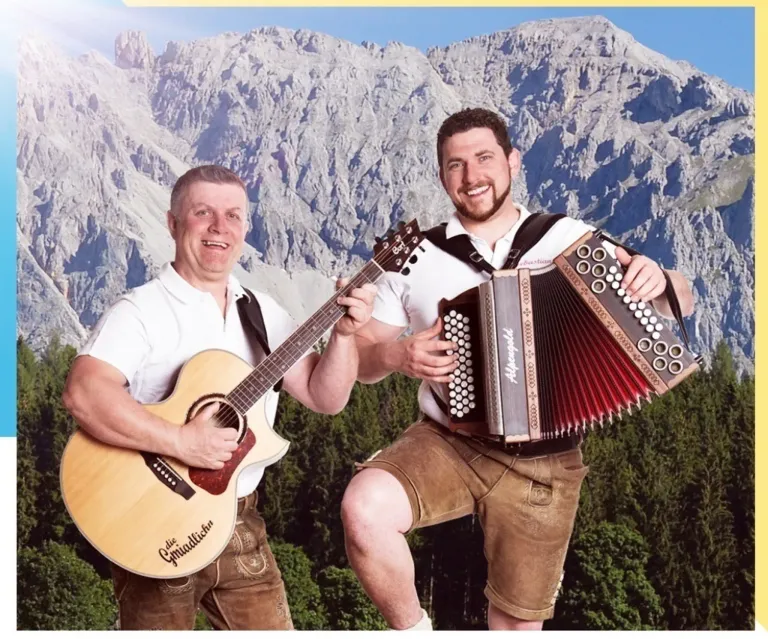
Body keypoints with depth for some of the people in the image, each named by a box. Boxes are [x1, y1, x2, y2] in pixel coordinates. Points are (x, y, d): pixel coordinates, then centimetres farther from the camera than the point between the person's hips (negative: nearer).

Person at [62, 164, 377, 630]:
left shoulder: (263, 313, 8)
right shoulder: (142, 310, -12)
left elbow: (324, 397, 4)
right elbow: (83, 393, -28)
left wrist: (344, 333, -12)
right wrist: (181, 442, -31)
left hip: (239, 526, 5)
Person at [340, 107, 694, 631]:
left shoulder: (570, 239, -1)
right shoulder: (415, 257, 0)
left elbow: (678, 303, 1)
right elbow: (360, 358, 4)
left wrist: (658, 280, -23)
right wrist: (396, 356, -20)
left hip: (542, 464, 0)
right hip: (446, 443, 0)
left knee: (519, 623, 9)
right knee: (363, 509, -29)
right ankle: (413, 630, -2)